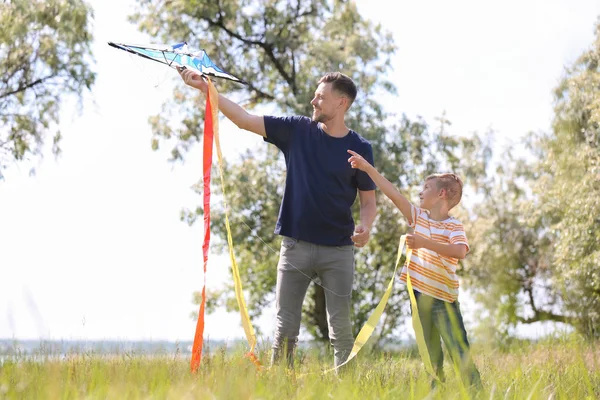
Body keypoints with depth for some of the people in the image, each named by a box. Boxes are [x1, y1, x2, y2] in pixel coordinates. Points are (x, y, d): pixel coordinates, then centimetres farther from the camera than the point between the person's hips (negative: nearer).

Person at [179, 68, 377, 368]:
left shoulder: (360, 149, 1)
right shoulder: (297, 131, 4)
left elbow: (368, 199, 4)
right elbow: (244, 120, 3)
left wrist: (366, 227, -17)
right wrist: (205, 88, -3)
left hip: (338, 250, -1)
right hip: (295, 245, 1)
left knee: (341, 327, 2)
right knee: (285, 327, 2)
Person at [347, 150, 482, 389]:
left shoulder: (454, 226, -9)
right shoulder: (419, 217, 9)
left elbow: (460, 251, -28)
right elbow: (393, 193, 9)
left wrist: (425, 243, -33)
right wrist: (367, 168, 7)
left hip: (443, 298, -6)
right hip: (419, 295, 6)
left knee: (459, 351, -10)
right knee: (430, 355, 10)